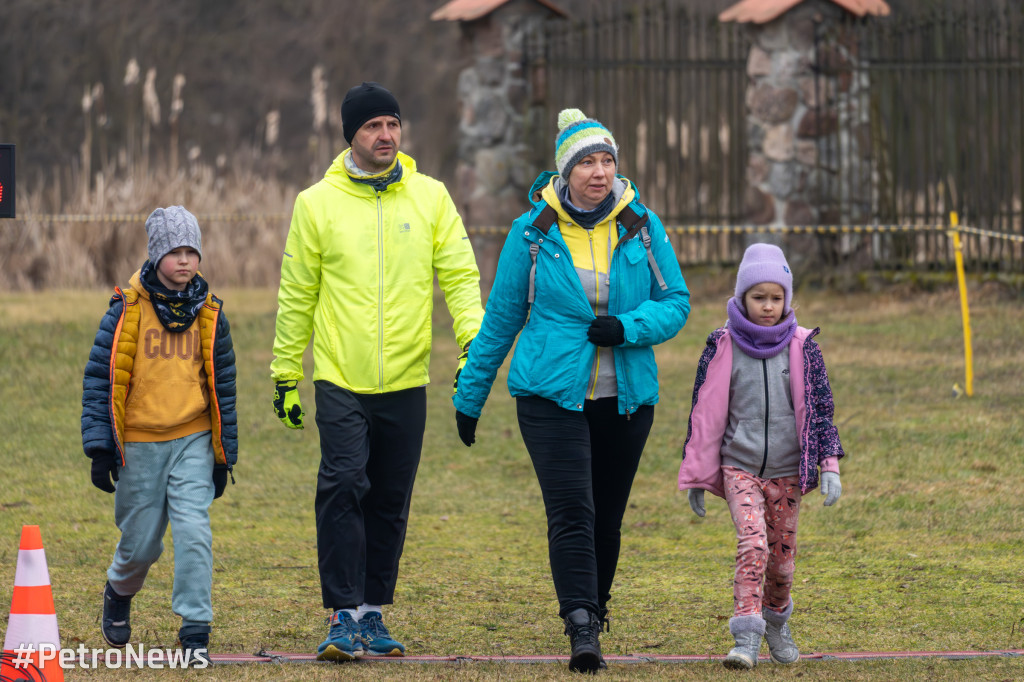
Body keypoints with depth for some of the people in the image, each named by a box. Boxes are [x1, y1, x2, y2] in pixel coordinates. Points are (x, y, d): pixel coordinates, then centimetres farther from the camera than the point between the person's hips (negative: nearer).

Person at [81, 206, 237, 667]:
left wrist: (223, 454, 11)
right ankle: (119, 593, 40)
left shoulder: (208, 313, 4)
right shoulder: (127, 310, -5)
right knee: (141, 542, 7)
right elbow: (100, 378, -3)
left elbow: (221, 383, 12)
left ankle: (195, 631, -9)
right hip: (138, 443, -1)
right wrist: (100, 447, -8)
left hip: (193, 441, 1)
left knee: (193, 530, -14)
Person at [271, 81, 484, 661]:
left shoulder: (430, 197, 6)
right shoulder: (317, 203, 2)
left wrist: (474, 339, -14)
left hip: (406, 382, 2)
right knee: (344, 487, -16)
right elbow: (297, 296, 6)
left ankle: (374, 612, 19)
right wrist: (285, 374, 6)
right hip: (341, 380, -2)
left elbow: (460, 274, 3)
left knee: (391, 502, 8)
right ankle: (345, 617, -13)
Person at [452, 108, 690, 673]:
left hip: (626, 397, 2)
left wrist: (628, 328, -15)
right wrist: (469, 395, 10)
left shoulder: (642, 226, 3)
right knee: (571, 511, -15)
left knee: (607, 516, 9)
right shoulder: (533, 233, -1)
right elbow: (500, 317, 7)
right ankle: (581, 631, -23)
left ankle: (594, 611, 27)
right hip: (552, 394, -2)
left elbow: (675, 302, 6)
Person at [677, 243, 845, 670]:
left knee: (781, 555, 8)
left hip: (787, 471, 2)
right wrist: (696, 478, 5)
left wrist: (830, 467, -6)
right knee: (752, 543, -20)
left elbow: (819, 410, 3)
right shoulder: (723, 348, -1)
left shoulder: (801, 348, 1)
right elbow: (704, 414, 4)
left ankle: (775, 620, 36)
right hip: (739, 466, -2)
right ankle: (746, 639, -21)